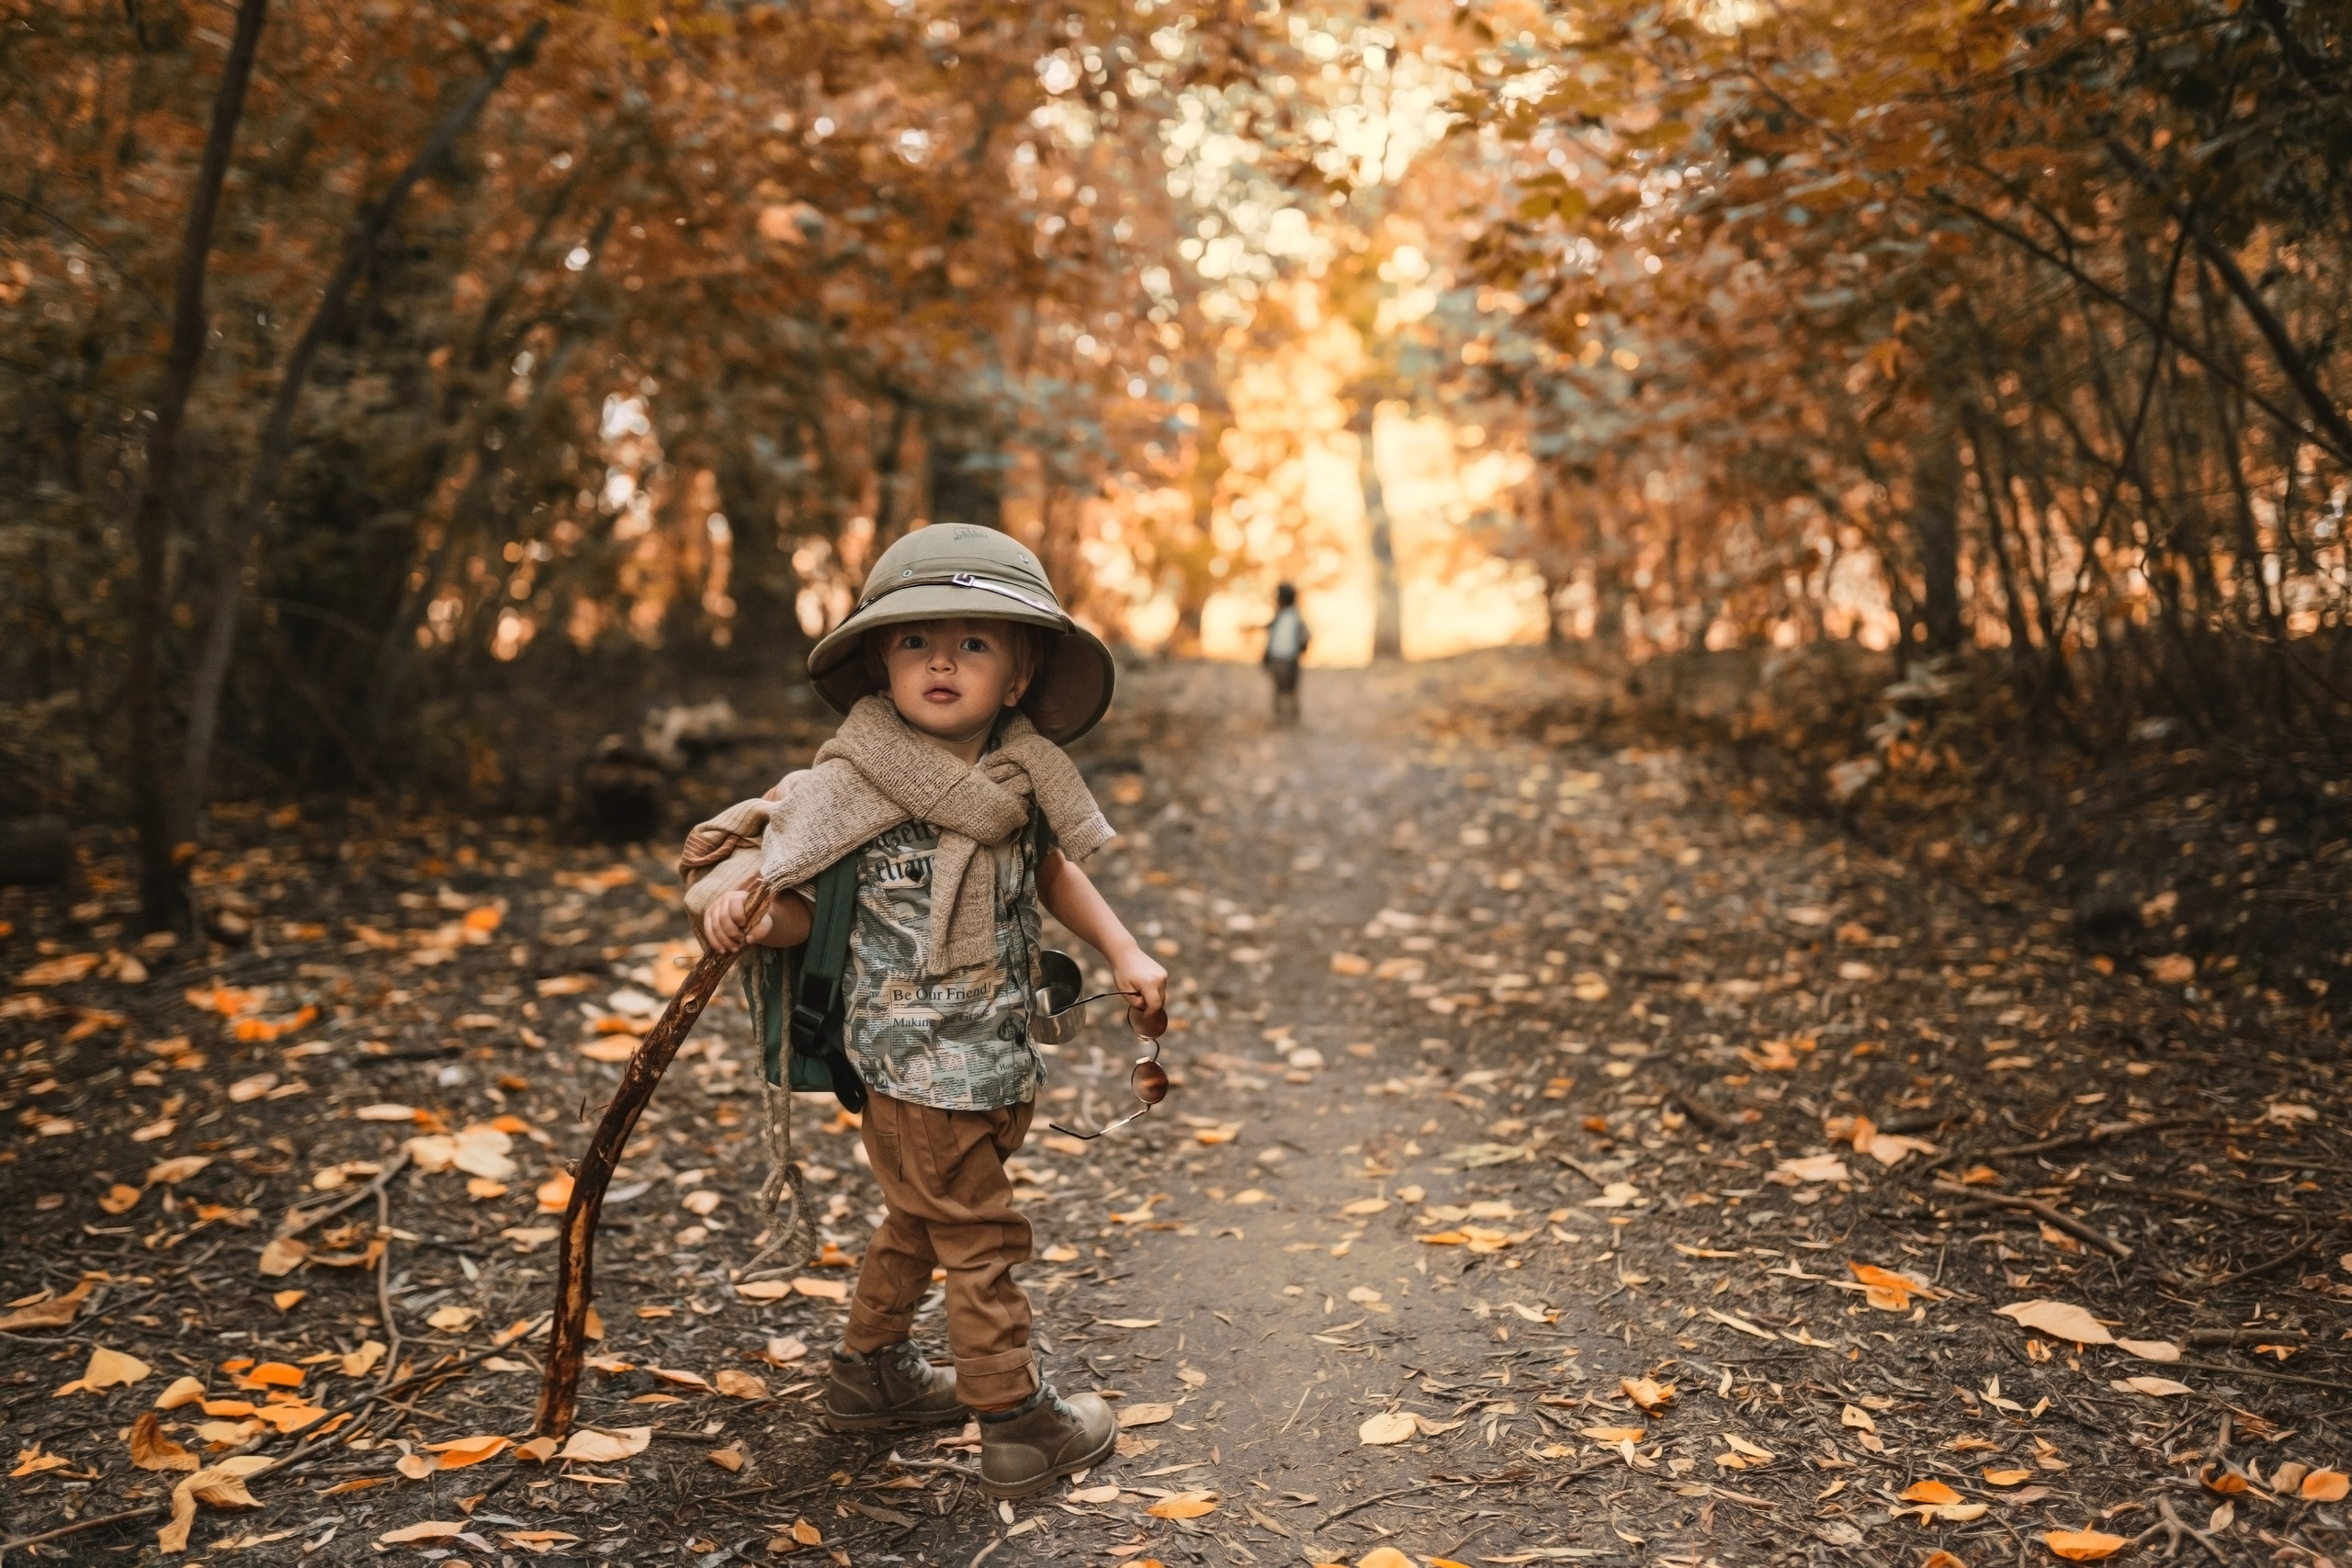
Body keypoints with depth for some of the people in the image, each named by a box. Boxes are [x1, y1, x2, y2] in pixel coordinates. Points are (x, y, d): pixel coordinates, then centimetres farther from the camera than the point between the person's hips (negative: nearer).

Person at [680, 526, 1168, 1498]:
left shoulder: (1022, 774, 1)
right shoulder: (848, 784, -16)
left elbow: (1051, 869, 16)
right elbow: (794, 905, -15)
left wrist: (1123, 953, 10)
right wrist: (747, 910, -36)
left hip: (993, 1050, 7)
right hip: (918, 1053, -7)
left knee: (921, 1217, 22)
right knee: (980, 1234, 3)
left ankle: (871, 1374, 42)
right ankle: (1019, 1427, 18)